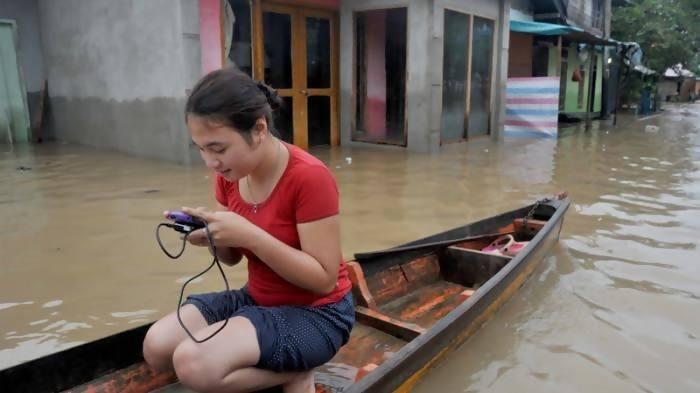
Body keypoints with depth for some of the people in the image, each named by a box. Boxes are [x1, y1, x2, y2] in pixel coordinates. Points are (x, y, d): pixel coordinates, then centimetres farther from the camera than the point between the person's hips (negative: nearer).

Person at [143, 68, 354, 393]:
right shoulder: (229, 175, -3)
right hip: (258, 299, 8)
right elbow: (232, 256, 9)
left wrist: (250, 235, -31)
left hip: (315, 313, -8)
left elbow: (324, 279, -24)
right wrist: (211, 236, -15)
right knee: (156, 347, -7)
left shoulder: (309, 177, -26)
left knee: (193, 364, -25)